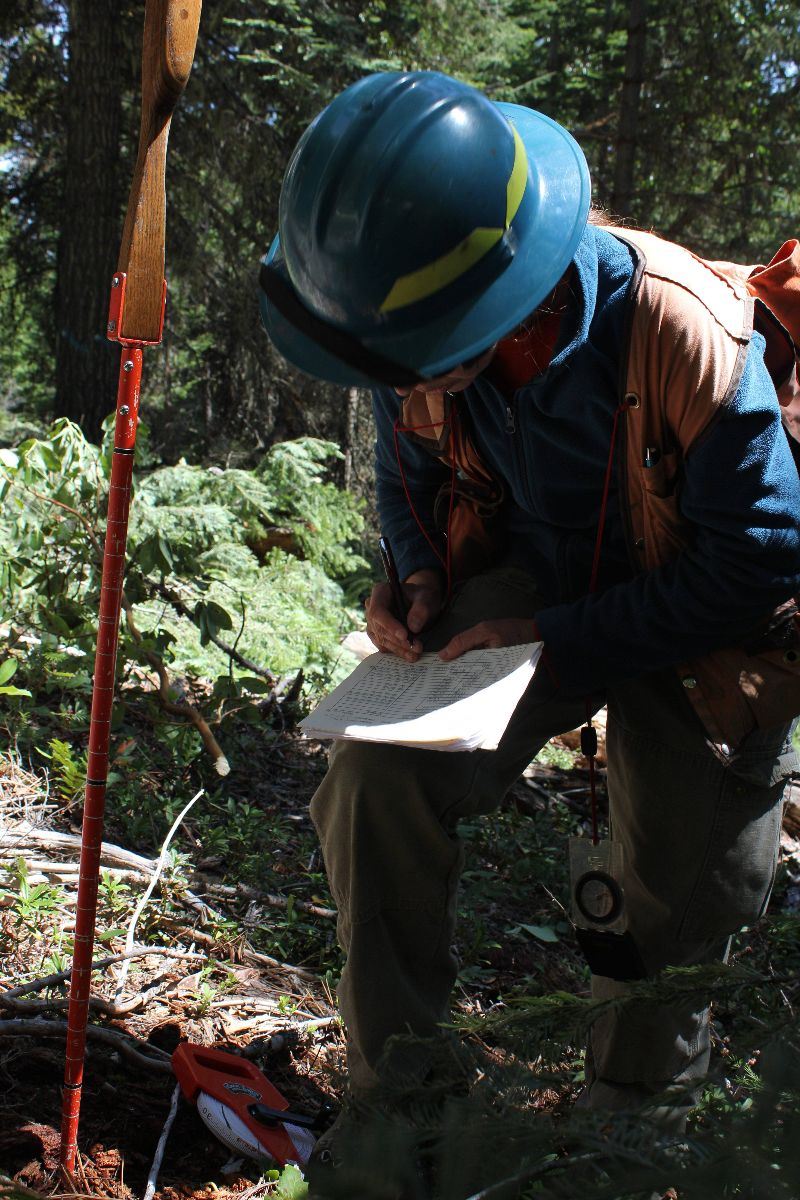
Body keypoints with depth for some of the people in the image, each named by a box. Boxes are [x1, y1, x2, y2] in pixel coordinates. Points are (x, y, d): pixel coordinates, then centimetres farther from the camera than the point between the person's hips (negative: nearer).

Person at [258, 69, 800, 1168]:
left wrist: (558, 638, -25)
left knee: (688, 914, 4)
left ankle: (634, 1116, 35)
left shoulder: (690, 338, -34)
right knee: (379, 773, -22)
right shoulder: (430, 323, -17)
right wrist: (421, 582, -13)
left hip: (696, 627, -2)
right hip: (530, 582, 3)